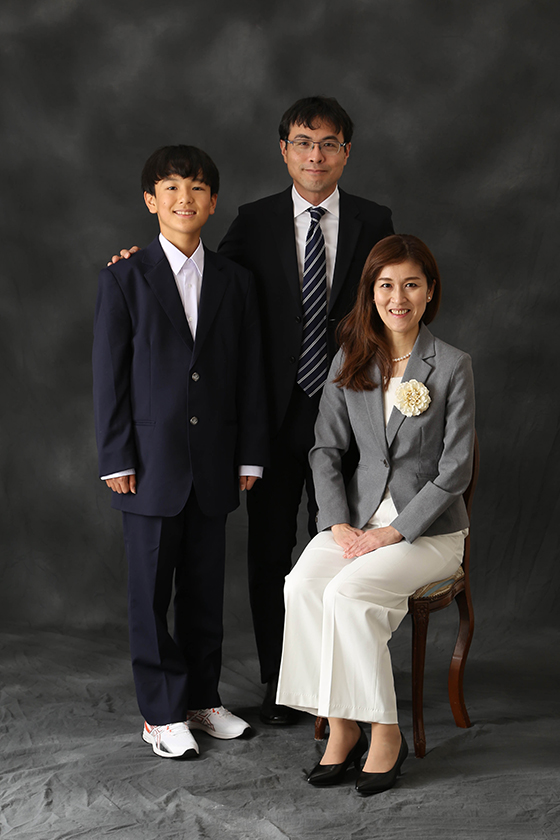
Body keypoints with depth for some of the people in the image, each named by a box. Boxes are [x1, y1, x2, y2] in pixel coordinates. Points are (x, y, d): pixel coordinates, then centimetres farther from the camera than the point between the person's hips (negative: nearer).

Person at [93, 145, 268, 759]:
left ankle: (202, 699, 25)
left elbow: (249, 374, 9)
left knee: (206, 589, 11)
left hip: (214, 465, 3)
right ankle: (161, 714, 14)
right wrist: (116, 460, -8)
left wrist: (250, 455, 5)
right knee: (151, 592, 4)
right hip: (151, 462, -3)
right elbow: (109, 375, -3)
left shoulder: (234, 282, 8)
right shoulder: (125, 277, -1)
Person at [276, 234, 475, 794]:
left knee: (348, 592, -28)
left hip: (430, 527, -4)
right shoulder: (350, 360, 6)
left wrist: (392, 533, -15)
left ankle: (384, 732, -13)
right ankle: (341, 728, -14)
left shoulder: (452, 366, -7)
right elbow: (325, 448, 6)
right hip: (359, 517, 4)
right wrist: (339, 525, -8)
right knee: (303, 585, -25)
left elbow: (455, 470, -9)